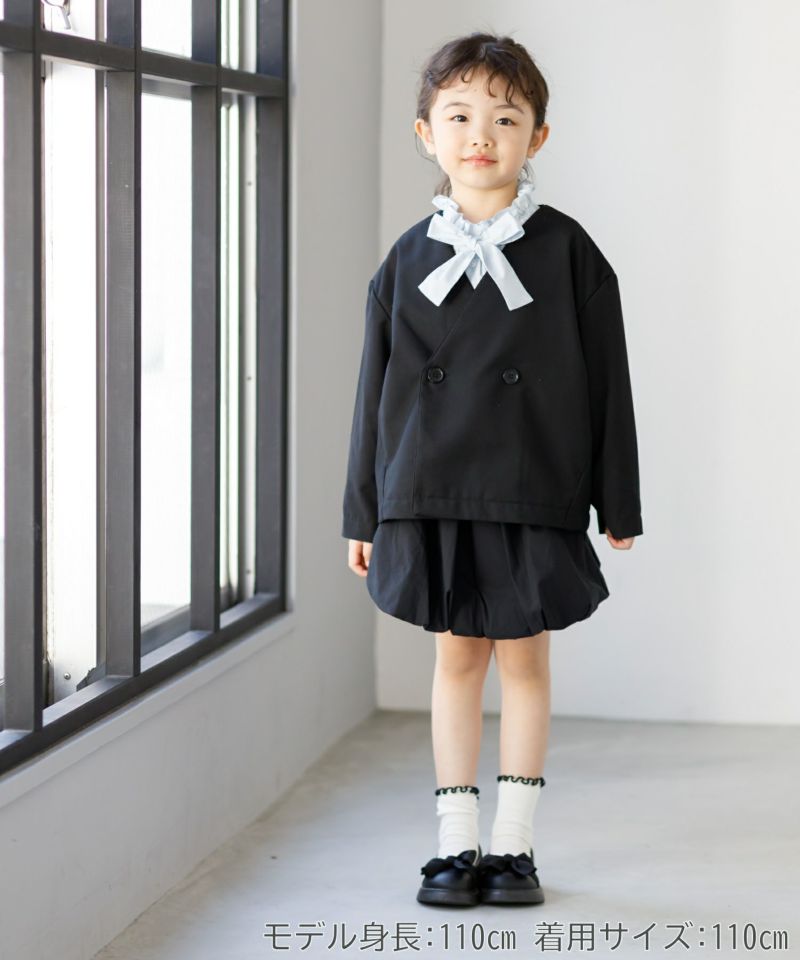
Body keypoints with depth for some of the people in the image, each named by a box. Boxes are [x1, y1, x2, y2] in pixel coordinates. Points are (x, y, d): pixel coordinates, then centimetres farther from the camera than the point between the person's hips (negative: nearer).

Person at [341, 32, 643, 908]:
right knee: (456, 658, 8)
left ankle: (513, 843, 15)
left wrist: (619, 503, 0)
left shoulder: (565, 250, -2)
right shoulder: (409, 258, 4)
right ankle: (456, 842, 16)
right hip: (431, 494, 2)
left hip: (534, 495, -2)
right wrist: (364, 513, 6)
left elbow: (606, 381, 1)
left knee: (524, 659, 5)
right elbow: (376, 389, 8)